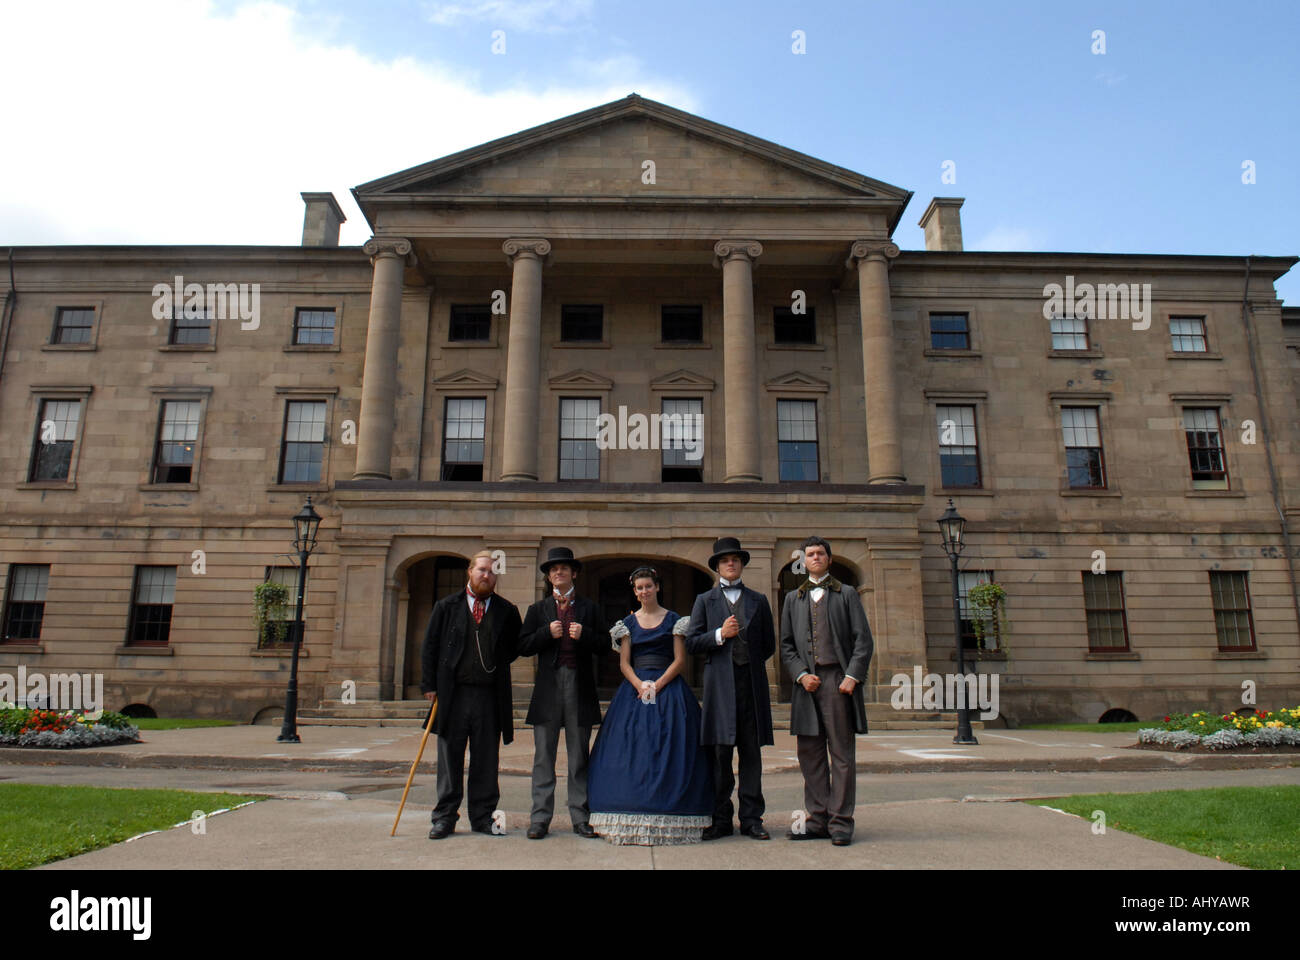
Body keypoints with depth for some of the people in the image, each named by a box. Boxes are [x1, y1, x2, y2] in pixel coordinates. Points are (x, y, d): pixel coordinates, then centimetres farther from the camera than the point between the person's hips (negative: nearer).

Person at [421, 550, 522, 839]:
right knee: (450, 758, 7)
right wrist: (429, 685, 0)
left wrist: (497, 665, 4)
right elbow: (430, 648, 6)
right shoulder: (446, 606, 7)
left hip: (490, 696, 0)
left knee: (486, 760, 6)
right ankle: (445, 817, 17)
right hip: (452, 693, 0)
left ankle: (482, 816, 18)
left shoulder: (507, 611, 7)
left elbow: (516, 647, 16)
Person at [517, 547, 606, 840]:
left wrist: (584, 635, -11)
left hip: (580, 686, 0)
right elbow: (523, 647, 4)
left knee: (579, 756, 6)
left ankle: (580, 817, 14)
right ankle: (540, 818, 9)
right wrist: (547, 633, -11)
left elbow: (603, 646, 7)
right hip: (548, 686, 0)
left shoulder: (588, 607, 11)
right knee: (544, 756, 2)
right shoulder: (538, 609, 12)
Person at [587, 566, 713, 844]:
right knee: (632, 751, -4)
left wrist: (657, 685, -13)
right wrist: (640, 685, -12)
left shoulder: (673, 620, 4)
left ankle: (669, 821, 1)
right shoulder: (628, 622, 11)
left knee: (668, 752, -5)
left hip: (668, 689, -2)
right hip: (635, 689, 2)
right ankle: (633, 819, 1)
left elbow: (680, 660, -1)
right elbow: (624, 663, 6)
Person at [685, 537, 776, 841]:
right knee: (720, 752, 0)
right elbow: (692, 642, 3)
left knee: (751, 751, 4)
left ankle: (751, 819, 11)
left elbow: (769, 645, 16)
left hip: (752, 682, 1)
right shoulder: (704, 600, 11)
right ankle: (721, 820, 8)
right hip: (720, 683, -1)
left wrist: (750, 663, 8)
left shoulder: (758, 600, 15)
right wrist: (720, 634, -9)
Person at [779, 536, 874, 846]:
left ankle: (841, 823, 5)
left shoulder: (847, 594, 11)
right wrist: (801, 675, -3)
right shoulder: (793, 599, 17)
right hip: (807, 682, 3)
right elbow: (786, 645, 13)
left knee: (842, 753, -1)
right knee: (810, 753, 4)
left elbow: (863, 639, 4)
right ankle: (818, 820, 12)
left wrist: (853, 676, -9)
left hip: (838, 679, -3)